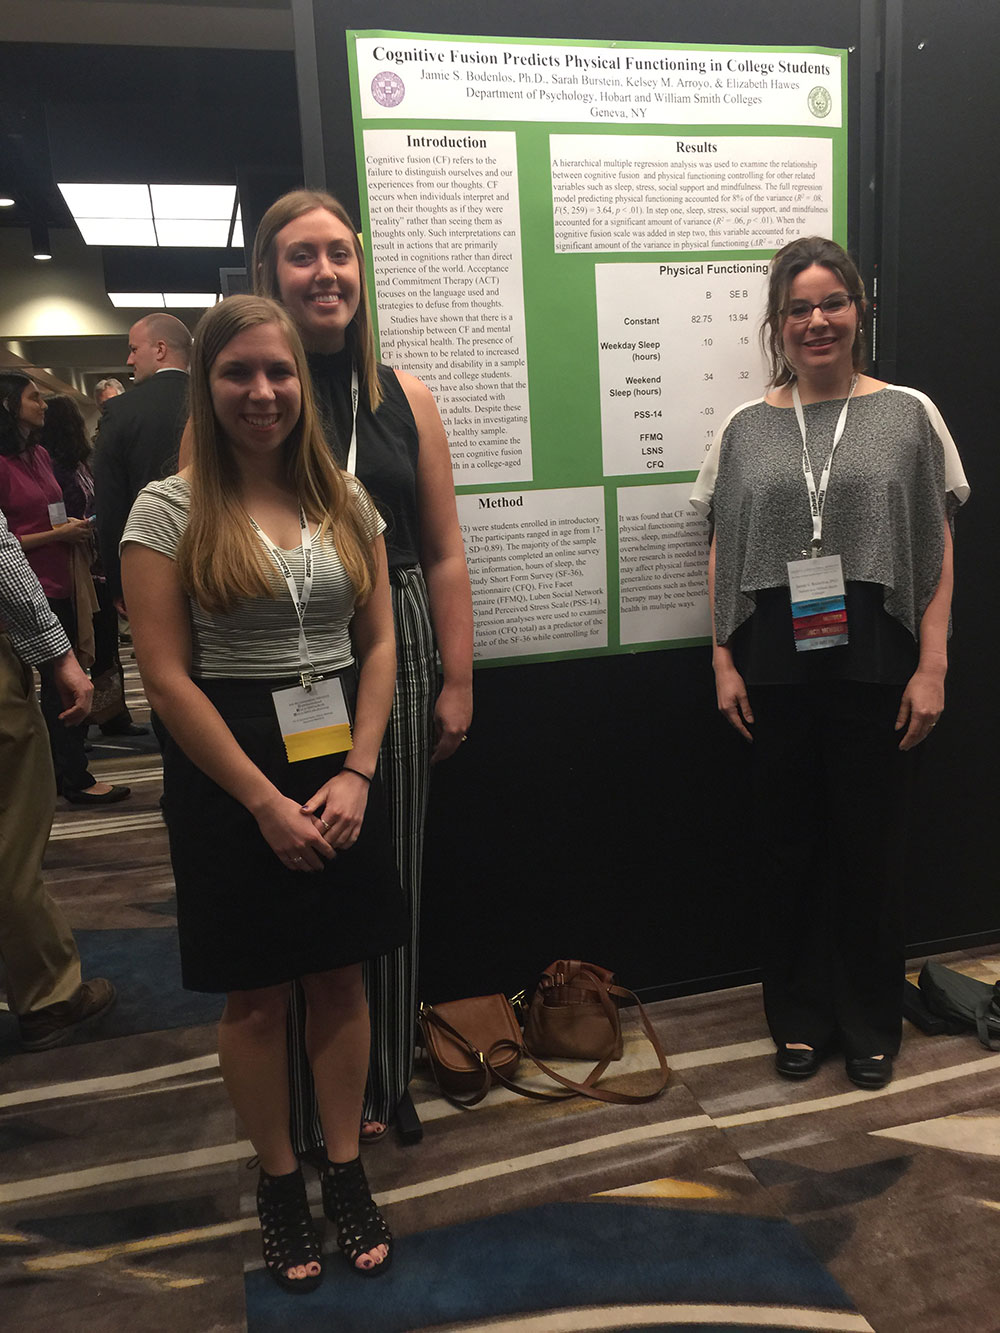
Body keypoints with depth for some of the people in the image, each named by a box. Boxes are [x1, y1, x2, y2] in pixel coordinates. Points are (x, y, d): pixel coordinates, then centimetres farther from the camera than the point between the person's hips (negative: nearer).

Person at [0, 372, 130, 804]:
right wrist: (55, 535, -14)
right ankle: (76, 780, 9)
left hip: (59, 583, 8)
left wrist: (75, 528, 6)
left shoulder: (39, 455, 12)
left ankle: (65, 773, 22)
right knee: (58, 683, -2)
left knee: (63, 682, 11)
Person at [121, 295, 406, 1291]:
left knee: (341, 980, 12)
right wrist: (265, 801, -13)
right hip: (231, 779, -3)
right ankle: (278, 1182, 32)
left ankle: (345, 1173, 32)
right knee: (256, 995, 10)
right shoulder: (169, 511, -6)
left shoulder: (346, 501, 5)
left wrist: (356, 774, -7)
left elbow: (379, 645, 5)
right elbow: (167, 678, -10)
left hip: (341, 771, 3)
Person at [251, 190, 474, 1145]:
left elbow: (445, 556, 7)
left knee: (390, 872, 12)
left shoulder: (404, 398, 7)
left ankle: (382, 1083, 34)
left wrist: (457, 681, 3)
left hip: (397, 649, 3)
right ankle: (306, 1103, 30)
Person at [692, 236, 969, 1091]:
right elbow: (722, 555, 7)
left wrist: (932, 666, -6)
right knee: (787, 845, 10)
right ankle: (800, 1019, 29)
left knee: (869, 845, 7)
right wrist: (724, 661, 0)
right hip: (776, 670, 2)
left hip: (875, 667, -1)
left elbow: (939, 553, 1)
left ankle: (872, 1025, 28)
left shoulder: (908, 414, 3)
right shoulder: (745, 429, 7)